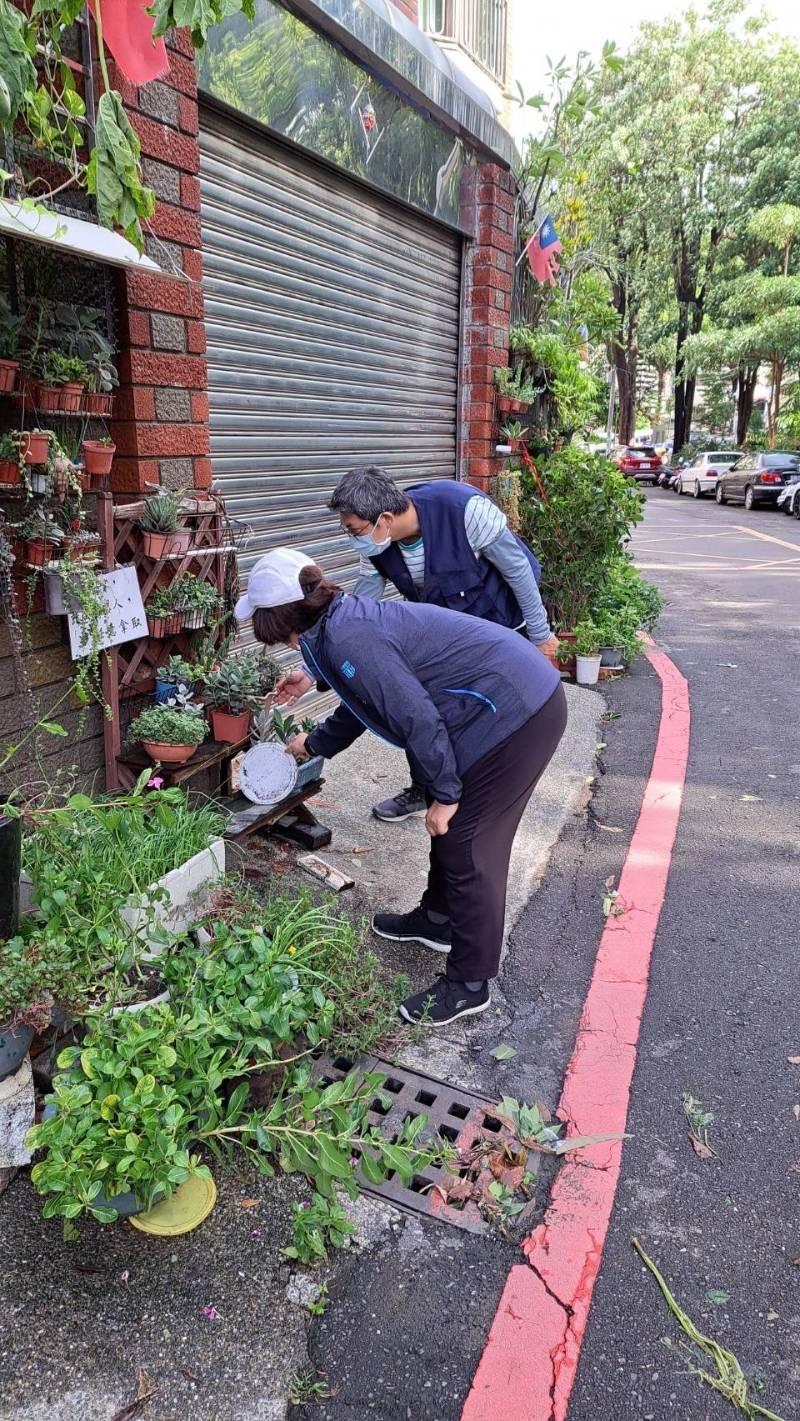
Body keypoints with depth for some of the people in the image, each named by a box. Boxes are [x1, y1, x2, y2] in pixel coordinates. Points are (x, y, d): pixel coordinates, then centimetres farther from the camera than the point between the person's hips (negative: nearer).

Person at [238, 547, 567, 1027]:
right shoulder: (348, 619, 13)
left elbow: (418, 719, -22)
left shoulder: (346, 640, -18)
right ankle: (438, 919, 42)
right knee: (453, 826, 22)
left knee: (468, 846, 0)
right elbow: (360, 705, 30)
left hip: (515, 713, -10)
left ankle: (469, 985, 15)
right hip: (522, 698, 10)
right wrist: (314, 745, 46)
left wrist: (444, 793, -11)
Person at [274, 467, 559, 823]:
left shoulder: (464, 509, -35)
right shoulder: (377, 550, -17)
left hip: (503, 626, -5)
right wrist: (311, 673, -12)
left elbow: (518, 568, -23)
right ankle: (422, 790, 30)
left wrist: (539, 634, -14)